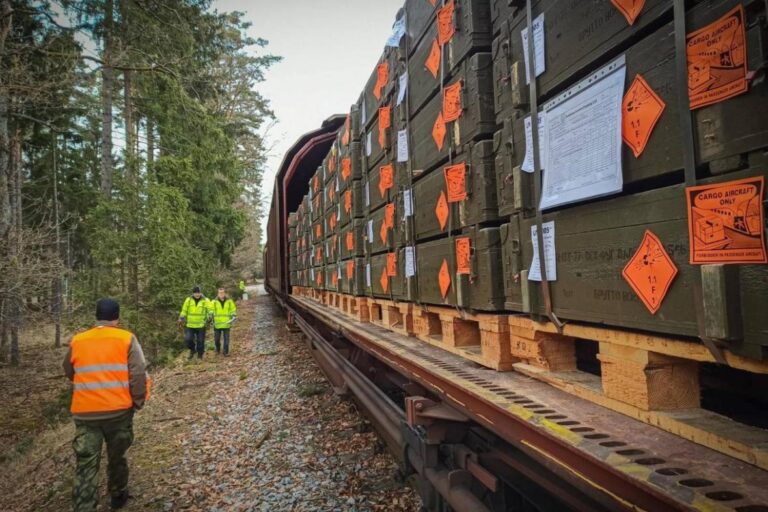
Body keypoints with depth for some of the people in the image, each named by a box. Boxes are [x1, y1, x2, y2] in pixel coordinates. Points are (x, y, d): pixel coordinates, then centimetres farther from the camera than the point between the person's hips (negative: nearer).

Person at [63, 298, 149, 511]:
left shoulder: (77, 341, 5)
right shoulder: (127, 339, -5)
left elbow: (70, 373, 19)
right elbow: (139, 375, -10)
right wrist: (138, 401, 3)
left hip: (85, 413, 1)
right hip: (119, 410, -1)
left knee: (86, 464, 5)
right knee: (116, 456, 19)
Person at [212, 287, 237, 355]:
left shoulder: (229, 301, 2)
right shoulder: (214, 302, -1)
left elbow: (233, 310, 10)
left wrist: (233, 317, -4)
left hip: (226, 324, 0)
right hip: (217, 324, 0)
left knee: (226, 339, -2)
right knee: (216, 339, 9)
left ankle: (226, 352, 9)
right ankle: (218, 349, 35)